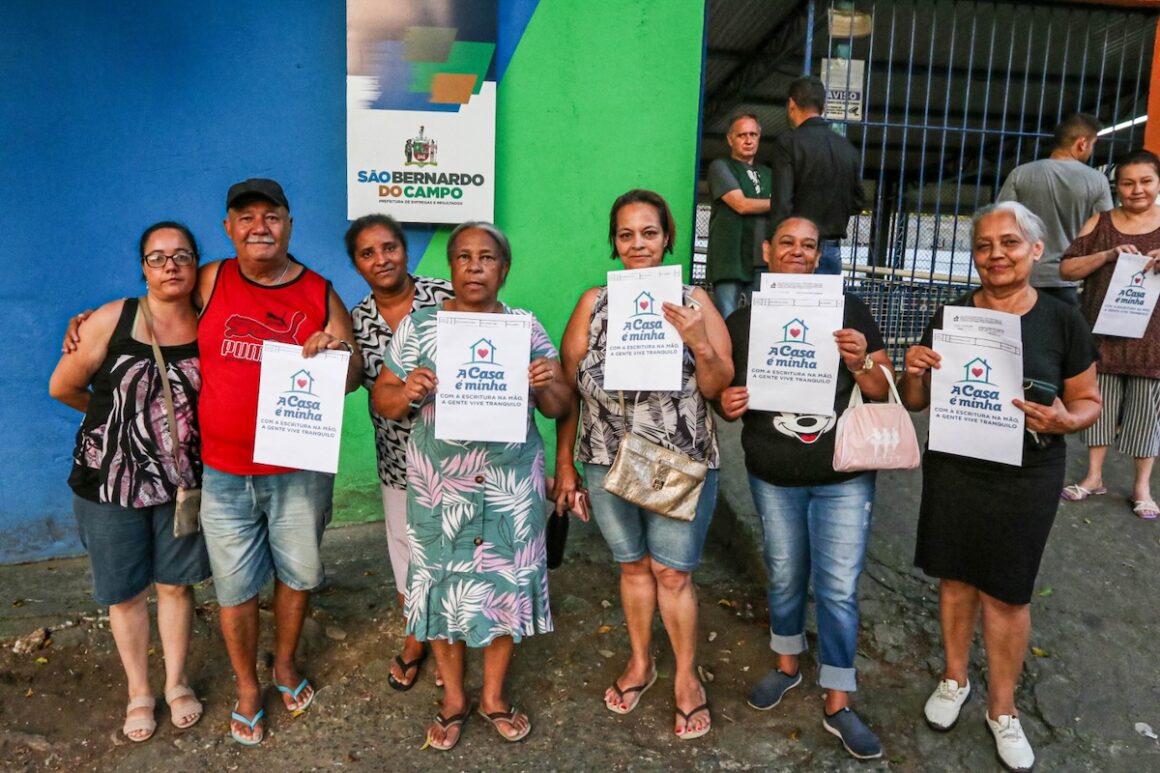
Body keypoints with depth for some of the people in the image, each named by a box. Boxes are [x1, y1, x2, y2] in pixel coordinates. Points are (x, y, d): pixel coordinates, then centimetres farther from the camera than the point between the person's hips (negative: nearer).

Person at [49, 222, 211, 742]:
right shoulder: (111, 320, -13)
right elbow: (62, 387, -1)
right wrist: (120, 415, 10)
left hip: (181, 482, 1)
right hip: (109, 482, -1)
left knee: (176, 583, 15)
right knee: (125, 592, 13)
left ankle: (176, 682, 36)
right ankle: (139, 692, 34)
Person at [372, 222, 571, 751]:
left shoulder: (527, 327, 2)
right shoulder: (418, 327, -1)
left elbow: (558, 408, 2)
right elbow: (381, 400, 1)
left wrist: (548, 385, -20)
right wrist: (407, 393, -21)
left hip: (512, 485, 1)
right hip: (439, 485, 0)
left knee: (506, 584, 10)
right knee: (444, 585, 10)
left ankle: (493, 696, 34)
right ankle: (453, 698, 34)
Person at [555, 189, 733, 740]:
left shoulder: (693, 300, -4)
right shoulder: (594, 304, -2)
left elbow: (718, 389, -3)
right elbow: (568, 390, 2)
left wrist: (698, 342, -21)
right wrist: (564, 465, 3)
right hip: (609, 465, 2)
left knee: (674, 573, 8)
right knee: (633, 566, 18)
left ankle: (686, 676, 31)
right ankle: (640, 662, 41)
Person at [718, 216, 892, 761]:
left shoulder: (849, 309, -4)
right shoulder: (741, 321, -1)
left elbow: (885, 392, -1)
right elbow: (725, 392, 7)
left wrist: (861, 364, -22)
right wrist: (727, 405, -16)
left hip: (844, 475, -1)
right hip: (773, 476, 2)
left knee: (838, 589, 4)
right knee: (784, 577, 17)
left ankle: (838, 705, 20)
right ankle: (787, 665, 42)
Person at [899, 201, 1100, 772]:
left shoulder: (1062, 321, -7)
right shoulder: (950, 316, -3)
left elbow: (1089, 403, 2)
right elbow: (915, 402, 4)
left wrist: (1065, 419, -20)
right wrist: (914, 372, -18)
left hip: (1026, 482, -1)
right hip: (953, 472, 2)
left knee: (1007, 593, 10)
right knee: (956, 577, 15)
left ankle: (1002, 710, 31)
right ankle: (954, 679, 39)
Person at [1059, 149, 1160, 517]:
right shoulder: (1100, 223, 3)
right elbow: (1067, 269, -2)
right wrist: (1108, 255, -18)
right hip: (1103, 334, 1)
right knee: (1098, 403, 9)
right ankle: (1094, 476, 22)